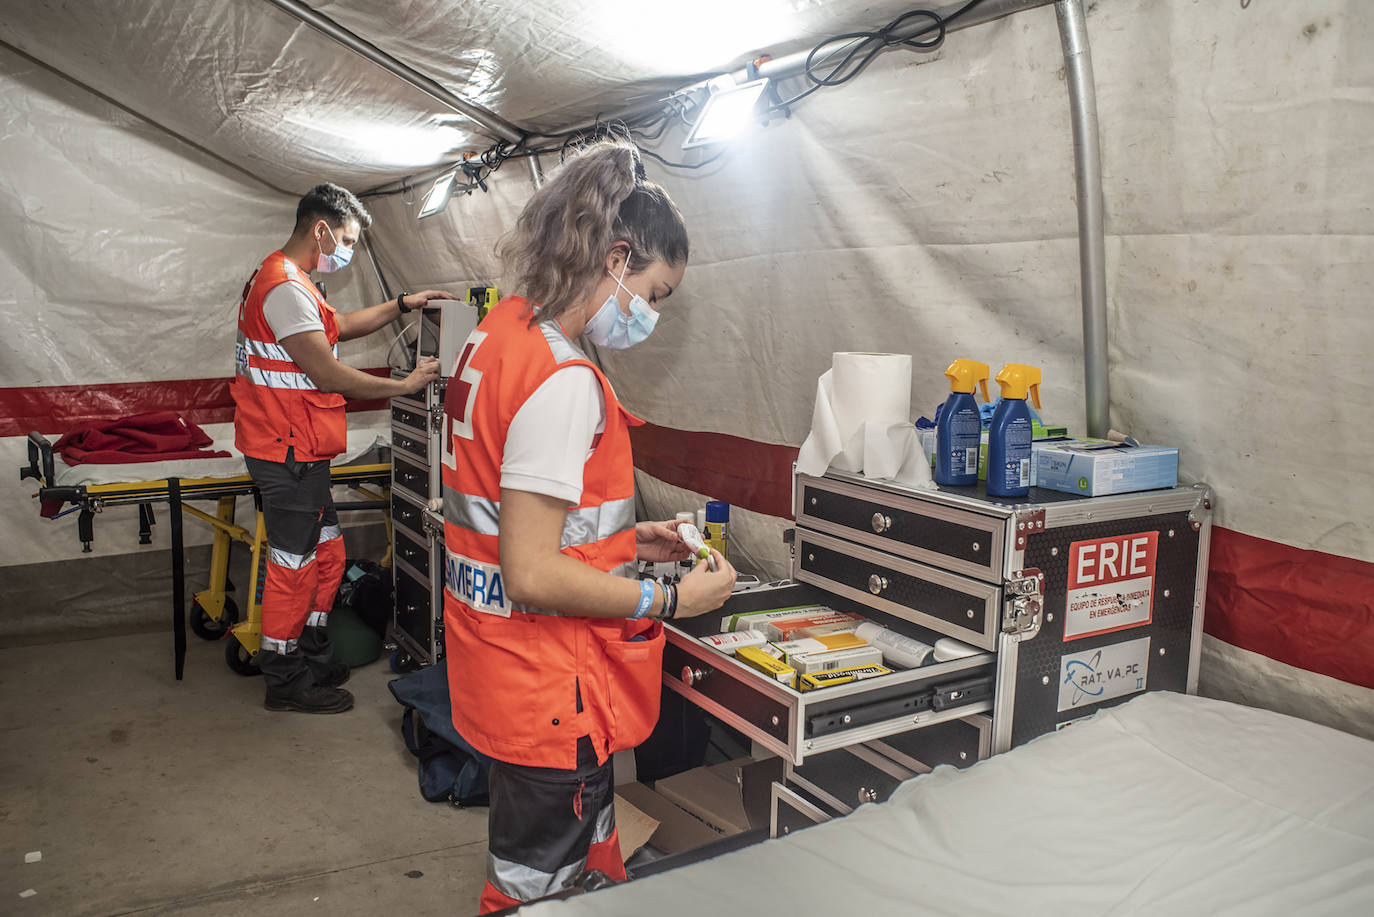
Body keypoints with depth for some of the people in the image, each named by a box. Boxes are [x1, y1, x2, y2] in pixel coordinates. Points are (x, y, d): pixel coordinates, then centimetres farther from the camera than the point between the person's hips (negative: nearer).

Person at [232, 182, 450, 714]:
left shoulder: (282, 280, 17)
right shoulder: (286, 288, -19)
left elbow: (339, 326, 27)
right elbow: (328, 376, -22)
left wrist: (402, 305, 18)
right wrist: (405, 386, -15)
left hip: (297, 449, 11)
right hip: (288, 450, -11)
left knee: (326, 552, 16)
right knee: (294, 561, -1)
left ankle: (311, 655, 28)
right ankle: (285, 681, 11)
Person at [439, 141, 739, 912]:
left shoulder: (499, 333, 6)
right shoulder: (563, 383, -24)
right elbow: (534, 576, -25)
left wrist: (623, 539, 11)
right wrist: (672, 600, -16)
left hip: (502, 667, 10)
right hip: (549, 686, -10)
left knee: (585, 855, 24)